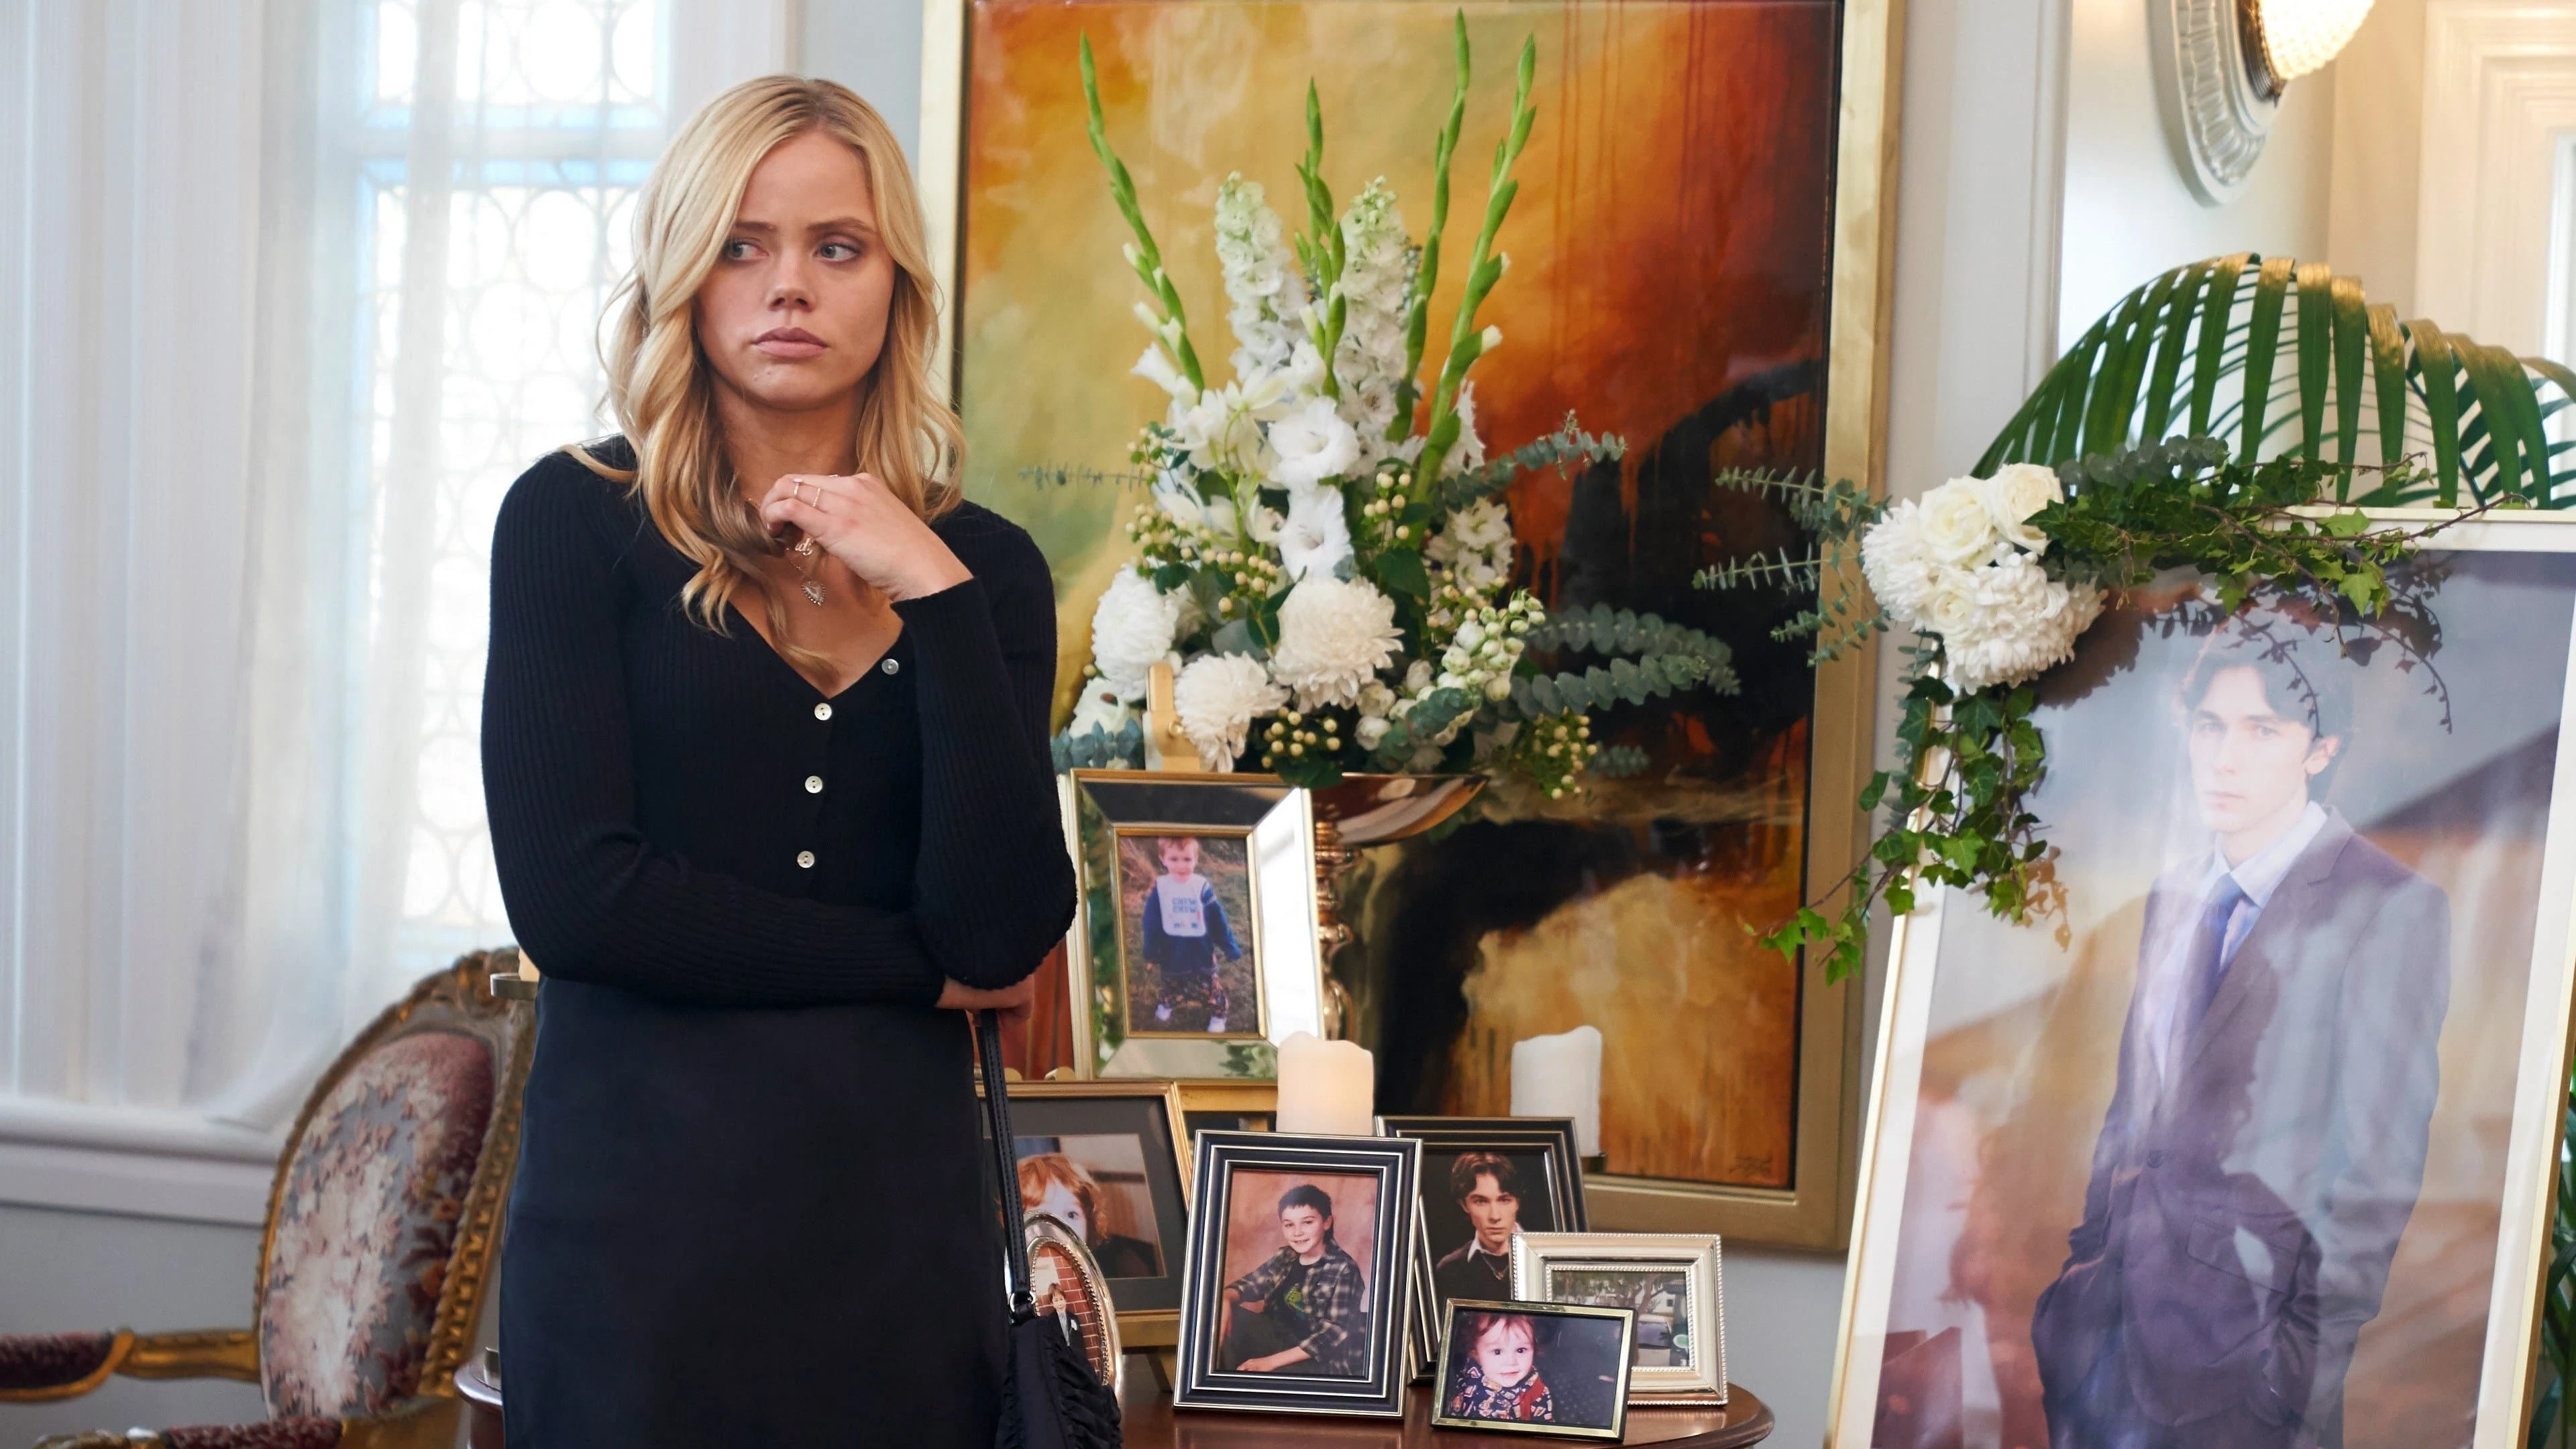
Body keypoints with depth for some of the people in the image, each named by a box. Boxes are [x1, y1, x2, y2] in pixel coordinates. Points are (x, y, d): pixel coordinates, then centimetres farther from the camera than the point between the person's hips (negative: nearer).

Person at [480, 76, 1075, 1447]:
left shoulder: (983, 568, 4)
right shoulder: (578, 520, -3)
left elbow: (1005, 935, -7)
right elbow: (570, 895, -12)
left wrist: (936, 599, -12)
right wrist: (919, 965, -5)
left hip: (899, 1197, 3)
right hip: (644, 1194, -3)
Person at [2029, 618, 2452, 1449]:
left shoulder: (2392, 907, -9)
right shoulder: (2174, 897, 13)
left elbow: (2380, 1164, -11)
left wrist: (2314, 1358, -13)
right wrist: (2090, 1252, 11)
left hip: (2245, 1336, -6)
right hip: (2121, 1307, 6)